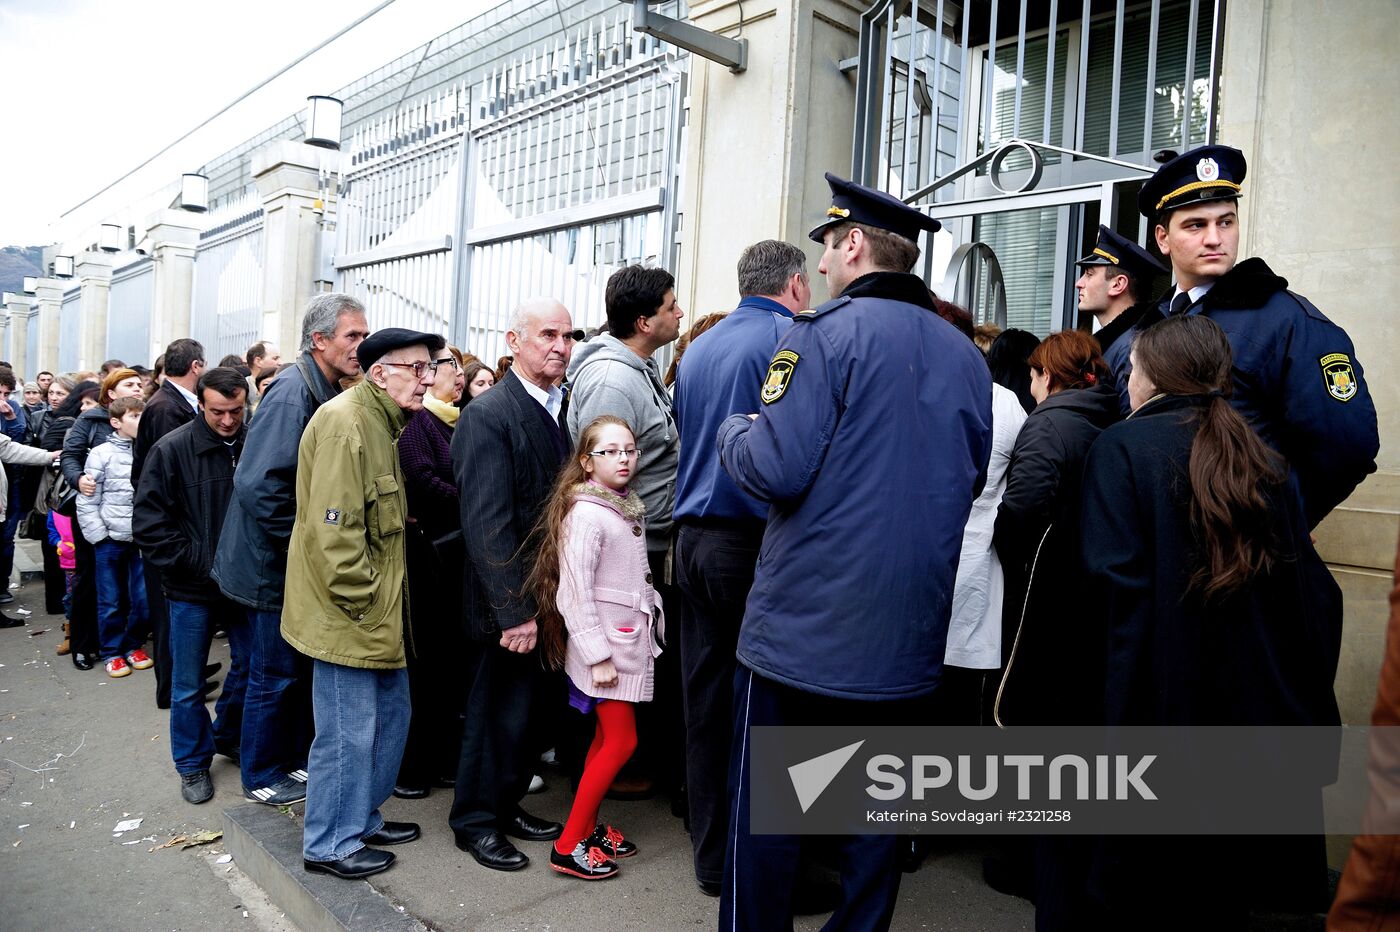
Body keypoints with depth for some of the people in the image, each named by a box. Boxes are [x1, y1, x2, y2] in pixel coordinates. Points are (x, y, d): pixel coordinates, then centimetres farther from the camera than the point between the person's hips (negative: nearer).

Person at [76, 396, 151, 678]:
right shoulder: (101, 454, -5)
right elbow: (86, 503, -2)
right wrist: (99, 537, -6)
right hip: (110, 540, -1)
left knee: (144, 599, 4)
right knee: (111, 601, 8)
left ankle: (133, 646, 24)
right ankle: (111, 652, 23)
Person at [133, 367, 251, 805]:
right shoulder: (172, 449, -12)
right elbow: (149, 522, -11)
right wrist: (196, 562, -14)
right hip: (191, 588, -3)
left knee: (250, 663, 15)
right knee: (189, 684, 9)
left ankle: (228, 736, 39)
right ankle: (193, 763, 28)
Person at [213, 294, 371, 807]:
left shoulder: (327, 391, 8)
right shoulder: (292, 392, -20)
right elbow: (258, 484, -28)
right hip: (277, 563, -8)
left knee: (305, 666, 19)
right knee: (276, 673, 6)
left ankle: (296, 756, 35)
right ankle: (261, 775, 24)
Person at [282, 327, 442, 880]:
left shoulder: (383, 422, 15)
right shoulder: (344, 423, -19)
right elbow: (333, 529, -24)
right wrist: (365, 602, -19)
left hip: (380, 613, 10)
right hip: (347, 614, -10)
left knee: (389, 716, 19)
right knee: (348, 731, 3)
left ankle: (362, 818, 36)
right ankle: (330, 845, 21)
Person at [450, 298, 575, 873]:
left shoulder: (561, 409, 8)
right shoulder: (488, 415, -16)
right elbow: (488, 524, -21)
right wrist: (515, 609, -22)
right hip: (509, 603, -7)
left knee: (531, 707, 17)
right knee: (498, 712, 8)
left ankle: (507, 805, 36)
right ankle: (475, 820, 28)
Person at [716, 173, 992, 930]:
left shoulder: (824, 332, -12)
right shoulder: (965, 354, 7)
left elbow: (775, 469, -19)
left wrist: (735, 431, 1)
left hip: (805, 631, -6)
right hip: (908, 635, 6)